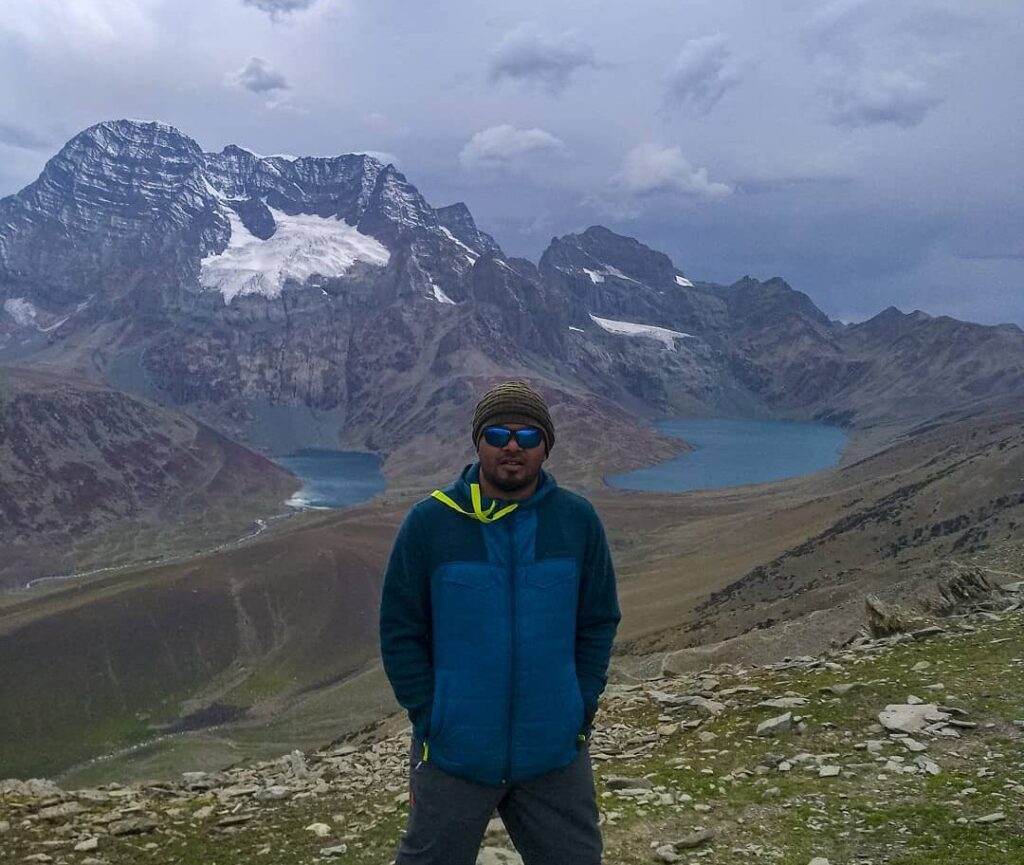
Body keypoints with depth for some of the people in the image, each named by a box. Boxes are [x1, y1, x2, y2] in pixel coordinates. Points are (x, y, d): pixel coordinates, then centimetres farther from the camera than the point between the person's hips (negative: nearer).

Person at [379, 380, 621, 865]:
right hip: (454, 755, -1)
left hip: (555, 755, 2)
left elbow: (599, 624, 4)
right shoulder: (429, 522, -9)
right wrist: (430, 721, -8)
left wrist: (581, 711, -2)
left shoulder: (578, 520, -3)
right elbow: (399, 632, -5)